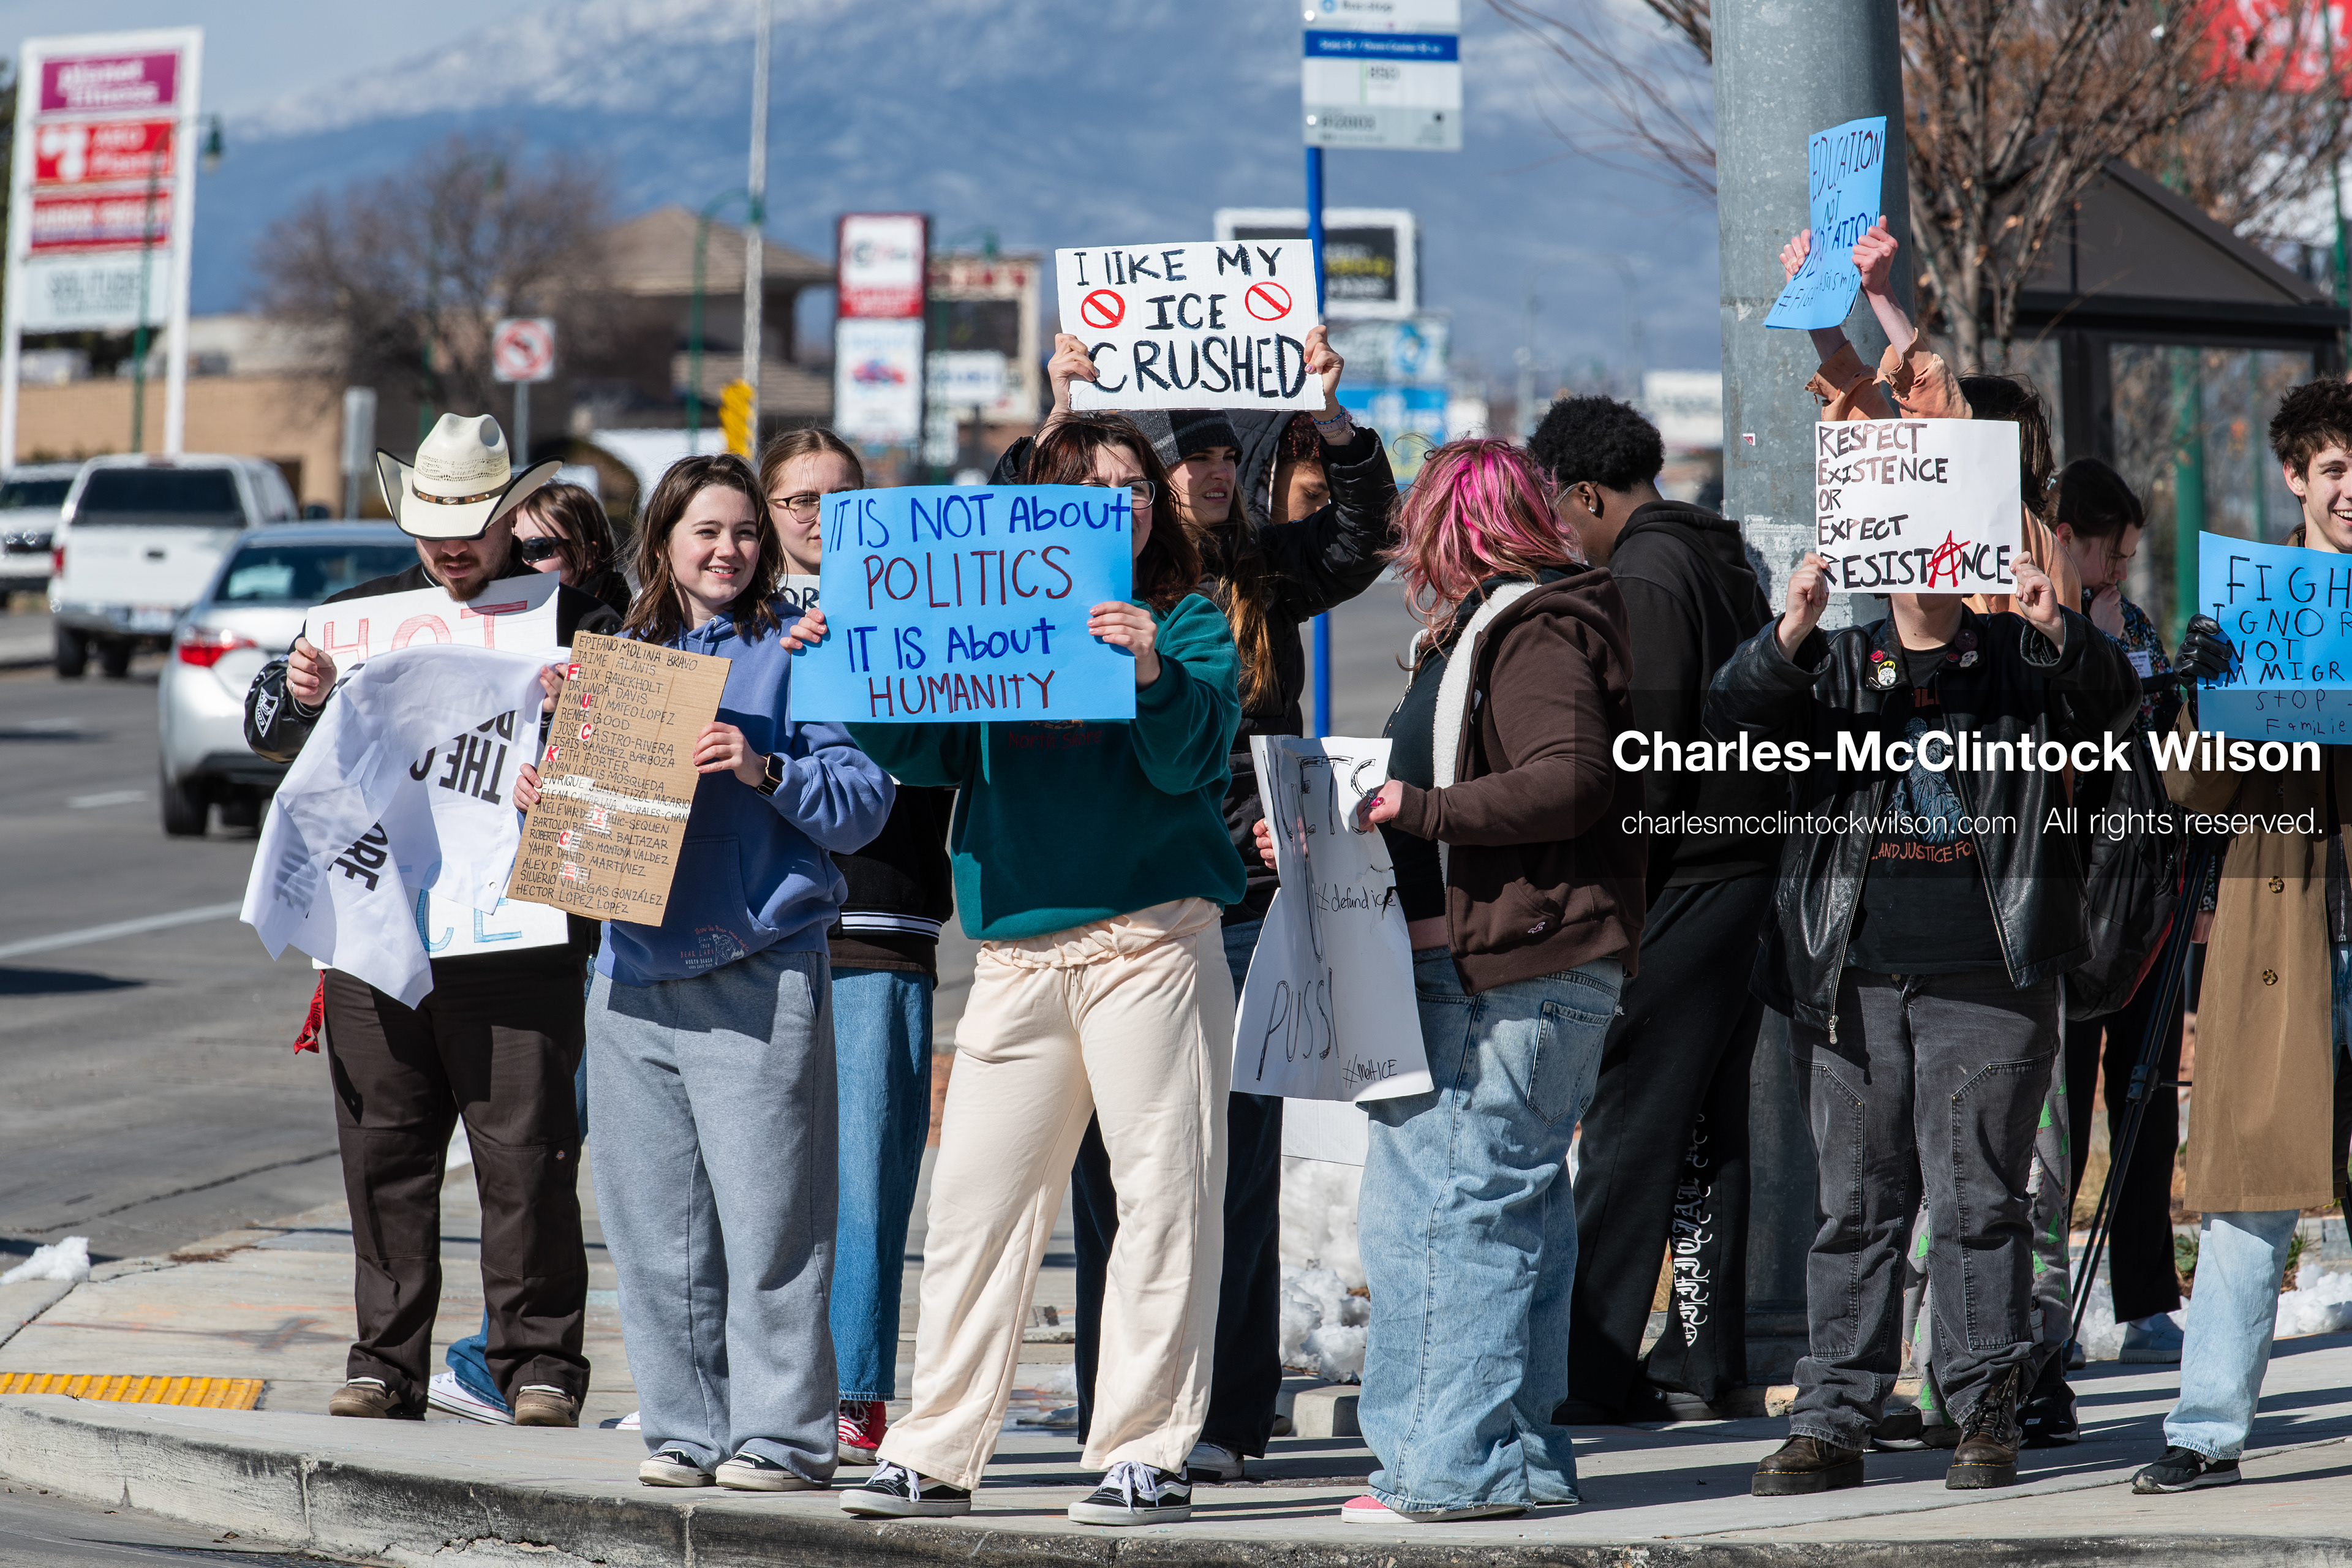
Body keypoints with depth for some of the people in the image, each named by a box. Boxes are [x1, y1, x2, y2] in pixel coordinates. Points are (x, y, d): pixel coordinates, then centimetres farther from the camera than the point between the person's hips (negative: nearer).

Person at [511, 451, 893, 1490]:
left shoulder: (794, 654, 1)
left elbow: (863, 803, -6)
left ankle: (782, 1433, -2)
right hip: (634, 977, 5)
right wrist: (540, 800, 2)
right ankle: (686, 1431, 14)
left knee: (766, 1220, -7)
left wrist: (766, 771, -19)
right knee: (656, 1227, 6)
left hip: (757, 980, -5)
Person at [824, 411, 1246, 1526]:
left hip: (1149, 940, -3)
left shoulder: (1184, 621, 6)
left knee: (1161, 1194, -5)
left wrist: (1151, 673, -28)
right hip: (1019, 952, 3)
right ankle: (937, 1454, 10)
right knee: (973, 1195, 3)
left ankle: (1147, 1453, 0)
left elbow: (1192, 755, -8)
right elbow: (926, 747, 10)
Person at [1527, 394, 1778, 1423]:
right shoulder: (1723, 561, 17)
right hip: (1750, 867, 9)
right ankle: (1705, 1356, 15)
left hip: (1681, 881, -9)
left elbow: (1645, 750, -18)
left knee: (1627, 1127, -8)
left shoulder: (1644, 578, -11)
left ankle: (1593, 1370, -8)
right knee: (1706, 1126, 12)